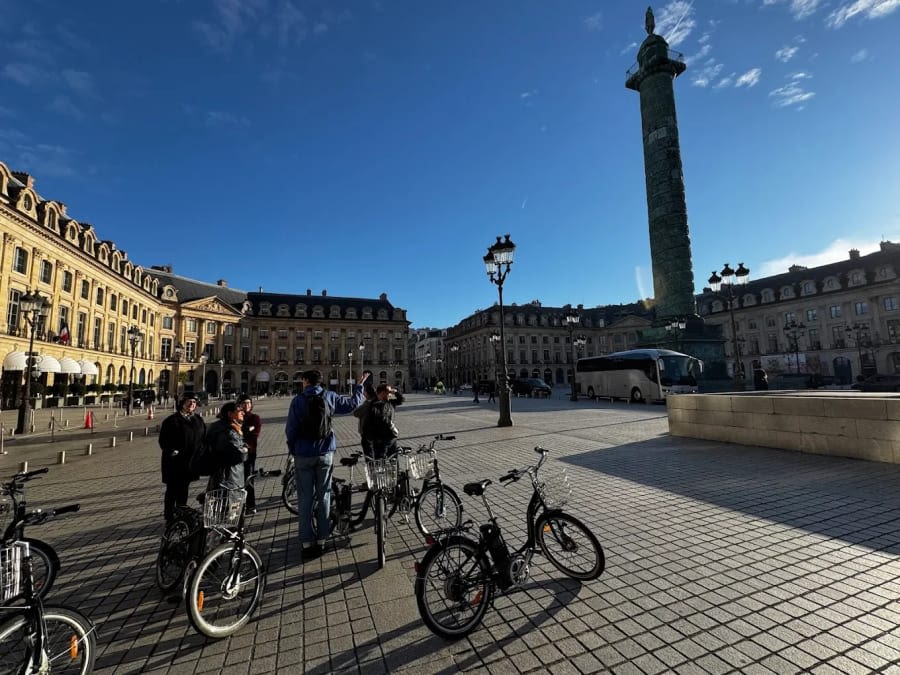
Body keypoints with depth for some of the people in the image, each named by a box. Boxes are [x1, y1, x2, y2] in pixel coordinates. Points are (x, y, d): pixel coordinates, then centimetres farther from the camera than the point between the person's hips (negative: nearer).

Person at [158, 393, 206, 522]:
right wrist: (172, 452, -17)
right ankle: (169, 518, 15)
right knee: (172, 491, 4)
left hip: (191, 462, 5)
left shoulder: (198, 420, 10)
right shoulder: (172, 420, -7)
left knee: (184, 490, 16)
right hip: (175, 462, -5)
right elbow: (163, 440, -9)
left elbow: (204, 438, 16)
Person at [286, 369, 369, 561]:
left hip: (303, 456, -2)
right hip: (325, 454, 2)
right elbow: (354, 402, 8)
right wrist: (359, 385, 23)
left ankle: (306, 543, 11)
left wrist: (292, 449, 7)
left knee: (305, 500, 7)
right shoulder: (329, 397, -2)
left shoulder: (298, 400, -8)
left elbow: (290, 429, -8)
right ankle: (321, 540, 18)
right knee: (323, 497, 12)